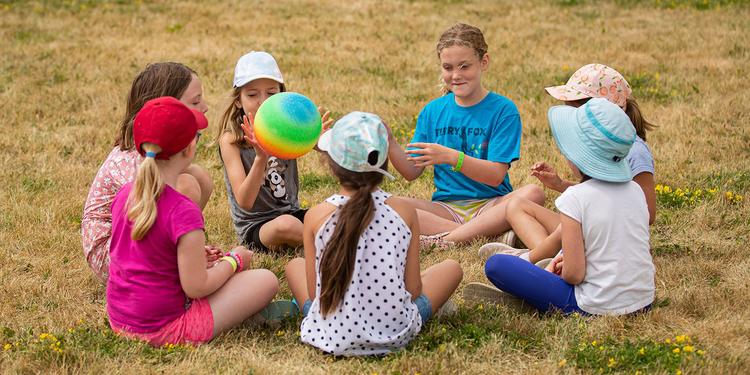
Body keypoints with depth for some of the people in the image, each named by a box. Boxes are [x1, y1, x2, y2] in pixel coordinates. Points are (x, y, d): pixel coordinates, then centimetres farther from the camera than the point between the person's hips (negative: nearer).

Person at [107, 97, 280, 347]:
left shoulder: (124, 195, 0)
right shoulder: (183, 211, -24)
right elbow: (195, 287, -20)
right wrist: (233, 261, -3)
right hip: (164, 330, -8)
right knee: (267, 280, -3)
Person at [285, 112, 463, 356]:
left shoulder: (316, 216, -7)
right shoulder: (404, 211, -6)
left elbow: (314, 292, -1)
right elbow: (413, 288, -2)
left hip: (331, 336, 1)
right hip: (395, 335, -1)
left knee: (294, 266, 30)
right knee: (451, 268, 23)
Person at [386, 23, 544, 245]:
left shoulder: (503, 110, -3)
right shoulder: (432, 111, 9)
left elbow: (496, 175, -13)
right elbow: (411, 172, 8)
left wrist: (451, 157, -26)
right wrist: (389, 142, -10)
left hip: (490, 205, -3)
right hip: (447, 207, 3)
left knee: (533, 194, -33)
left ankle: (443, 240, -31)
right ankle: (494, 235, -28)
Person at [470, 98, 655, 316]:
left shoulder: (575, 198, -17)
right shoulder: (635, 190, 2)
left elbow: (574, 274, -17)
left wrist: (560, 271, 6)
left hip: (597, 309, -7)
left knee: (496, 264, -5)